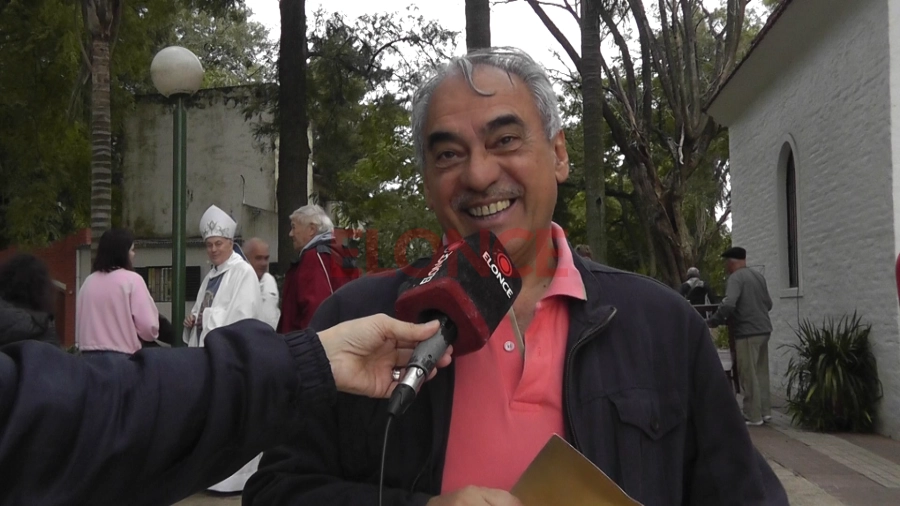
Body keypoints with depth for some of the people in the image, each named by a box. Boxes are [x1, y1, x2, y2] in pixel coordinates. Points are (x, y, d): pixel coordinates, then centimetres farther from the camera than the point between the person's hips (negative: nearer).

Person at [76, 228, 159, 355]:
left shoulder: (89, 281, 10)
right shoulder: (132, 279, -7)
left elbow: (79, 323, 16)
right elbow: (148, 327, -11)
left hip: (89, 354, 6)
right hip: (122, 356, -6)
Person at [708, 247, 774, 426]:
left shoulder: (735, 278, -11)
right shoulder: (758, 276, 14)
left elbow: (728, 304, -23)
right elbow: (768, 304, 20)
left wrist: (713, 321, -12)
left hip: (748, 332, -8)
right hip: (764, 329, 8)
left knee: (749, 375, -1)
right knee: (761, 372, 16)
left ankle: (754, 416, 2)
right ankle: (765, 410, 20)